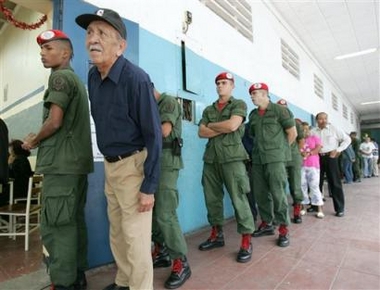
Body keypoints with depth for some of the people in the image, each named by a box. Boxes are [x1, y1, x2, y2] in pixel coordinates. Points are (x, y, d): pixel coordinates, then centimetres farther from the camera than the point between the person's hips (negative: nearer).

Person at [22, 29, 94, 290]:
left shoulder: (60, 76, -6)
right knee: (74, 222, 13)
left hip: (61, 163, -9)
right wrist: (39, 138, 16)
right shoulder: (76, 79, 22)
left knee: (55, 226, -3)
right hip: (76, 161, 9)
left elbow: (55, 121, -15)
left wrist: (33, 141, 2)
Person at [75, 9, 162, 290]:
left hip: (132, 164, -8)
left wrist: (149, 186, -19)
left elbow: (153, 134, -19)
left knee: (135, 236, 3)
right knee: (117, 233, 21)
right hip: (109, 164, 8)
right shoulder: (93, 76, 6)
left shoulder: (136, 78, -19)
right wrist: (110, 163, 17)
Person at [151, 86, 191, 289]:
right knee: (151, 211, 10)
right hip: (153, 162, 8)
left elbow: (164, 131, -15)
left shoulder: (169, 102, -2)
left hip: (166, 162, -8)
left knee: (165, 214, -11)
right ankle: (162, 252, 25)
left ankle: (181, 263, 2)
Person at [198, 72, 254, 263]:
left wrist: (211, 125, 1)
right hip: (211, 157, 5)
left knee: (238, 198, -6)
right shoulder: (208, 110, 18)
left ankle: (246, 242, 3)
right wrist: (222, 129, -6)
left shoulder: (239, 104, 6)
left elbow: (232, 125, -12)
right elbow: (201, 132, 5)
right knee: (212, 198, 9)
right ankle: (216, 235, 24)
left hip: (232, 156, -5)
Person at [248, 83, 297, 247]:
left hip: (275, 158, -5)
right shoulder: (253, 115, 13)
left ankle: (283, 229, 8)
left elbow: (293, 133, 0)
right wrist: (261, 148, 13)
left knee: (277, 193, -6)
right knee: (260, 193, 8)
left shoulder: (280, 110, -2)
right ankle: (267, 224, 23)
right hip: (257, 158, 6)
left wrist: (281, 149, 6)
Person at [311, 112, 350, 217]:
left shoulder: (334, 129, 0)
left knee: (335, 183, -1)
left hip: (331, 157, -2)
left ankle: (339, 209, 8)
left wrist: (338, 150, -5)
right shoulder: (313, 131, 6)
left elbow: (347, 139, 3)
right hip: (317, 158, 3)